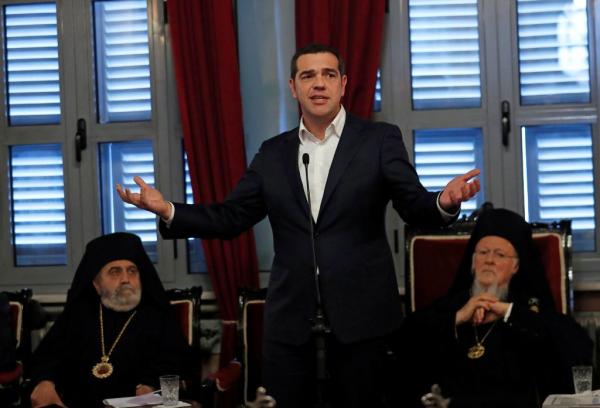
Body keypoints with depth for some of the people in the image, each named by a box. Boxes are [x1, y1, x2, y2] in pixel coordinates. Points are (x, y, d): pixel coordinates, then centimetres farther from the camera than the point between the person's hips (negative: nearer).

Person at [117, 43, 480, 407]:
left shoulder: (379, 140, 1)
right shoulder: (273, 153, 11)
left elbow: (415, 206, -6)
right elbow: (230, 217, 8)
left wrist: (444, 203, -29)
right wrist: (167, 210, -6)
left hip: (360, 313, -2)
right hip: (290, 317, 3)